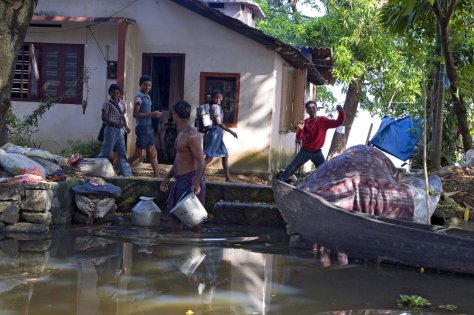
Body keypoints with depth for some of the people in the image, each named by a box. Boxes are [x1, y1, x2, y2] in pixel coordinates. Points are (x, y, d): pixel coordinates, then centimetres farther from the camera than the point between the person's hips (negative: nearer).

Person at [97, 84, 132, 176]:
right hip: (111, 130, -7)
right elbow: (104, 117, -14)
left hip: (119, 131, 7)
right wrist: (115, 124, -25)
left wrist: (125, 126, 7)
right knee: (106, 152, -6)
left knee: (122, 153, 6)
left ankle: (126, 173, 9)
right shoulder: (108, 104, -7)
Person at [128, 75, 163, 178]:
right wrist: (151, 114, -21)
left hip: (148, 127, 9)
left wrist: (155, 115, 8)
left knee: (153, 153, 7)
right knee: (138, 153, -2)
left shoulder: (147, 96, 15)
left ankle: (157, 176, 8)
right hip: (142, 127, -9)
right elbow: (135, 114, -19)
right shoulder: (139, 97, -13)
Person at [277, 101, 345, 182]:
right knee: (291, 168, 1)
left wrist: (341, 112, -31)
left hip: (317, 152, 0)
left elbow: (338, 123, -13)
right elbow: (298, 138, -8)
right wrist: (300, 129, -29)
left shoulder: (323, 120, -5)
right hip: (305, 151, 0)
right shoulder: (305, 122, -4)